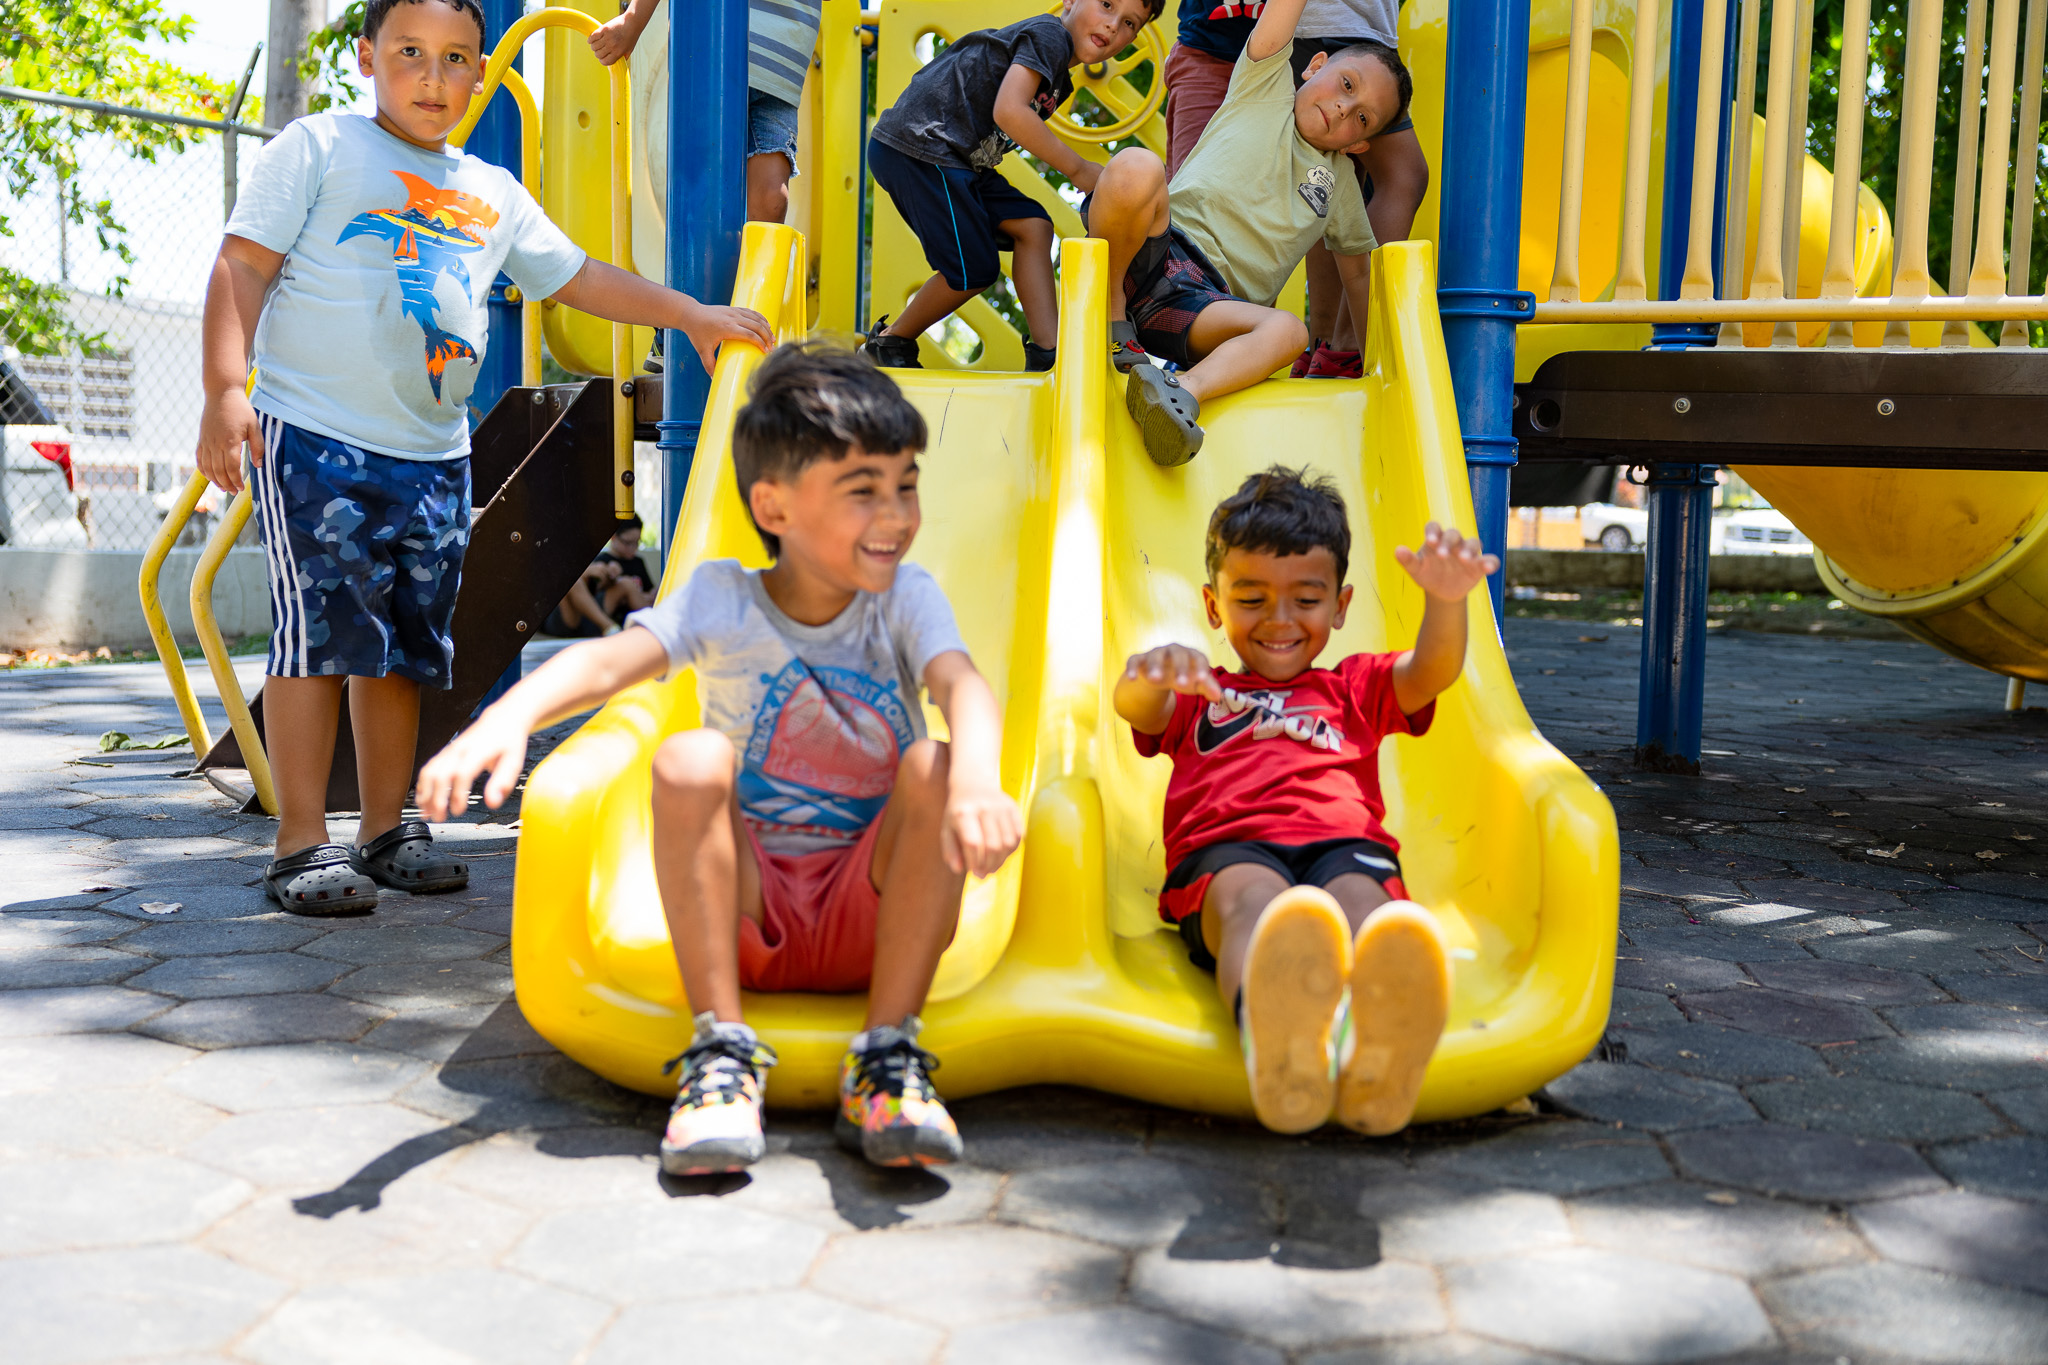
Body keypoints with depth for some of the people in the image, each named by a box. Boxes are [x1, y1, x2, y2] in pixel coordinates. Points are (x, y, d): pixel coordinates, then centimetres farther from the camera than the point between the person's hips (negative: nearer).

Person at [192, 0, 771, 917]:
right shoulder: (318, 148, 3)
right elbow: (243, 266, -3)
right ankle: (302, 846, -2)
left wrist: (693, 316, 21)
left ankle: (386, 832, 19)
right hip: (314, 438, -5)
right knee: (319, 632, -9)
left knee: (407, 645, 8)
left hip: (435, 456, 6)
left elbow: (577, 277, 26)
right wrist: (226, 391, -15)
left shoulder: (494, 194, 18)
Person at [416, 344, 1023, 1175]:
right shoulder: (722, 601, -6)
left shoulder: (904, 599, -4)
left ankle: (887, 1059, -23)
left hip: (871, 915, 1)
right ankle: (722, 1050, -22)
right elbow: (608, 661, -24)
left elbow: (962, 685, -26)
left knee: (934, 767, -27)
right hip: (747, 914, 0)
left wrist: (978, 780, -50)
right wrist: (508, 716, -47)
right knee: (690, 759, -27)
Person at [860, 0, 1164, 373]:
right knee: (974, 269, -7)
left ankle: (1049, 351, -3)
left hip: (958, 158, 10)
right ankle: (891, 342, 14)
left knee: (1032, 225, 2)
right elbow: (1008, 112, -24)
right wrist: (1078, 169, -16)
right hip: (916, 149, -10)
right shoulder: (1049, 35, -11)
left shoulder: (1059, 81, 20)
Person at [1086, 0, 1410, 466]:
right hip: (1156, 250, -3)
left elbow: (1358, 273, 35)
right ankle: (1107, 309, -16)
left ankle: (1181, 391, -53)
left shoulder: (1339, 181, 29)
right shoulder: (1265, 85, 19)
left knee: (1288, 331, -30)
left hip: (1204, 300, 3)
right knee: (1136, 167, -35)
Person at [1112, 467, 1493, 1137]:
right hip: (1226, 851, -1)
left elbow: (1433, 671, 14)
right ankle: (1272, 1042, -74)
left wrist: (1446, 600, -11)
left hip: (1344, 845, 1)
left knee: (1360, 898, -37)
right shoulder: (1197, 696, 34)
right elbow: (1133, 705, 10)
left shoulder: (1356, 689, 37)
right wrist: (1149, 674, -19)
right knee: (1256, 897, -39)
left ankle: (1375, 1046, -72)